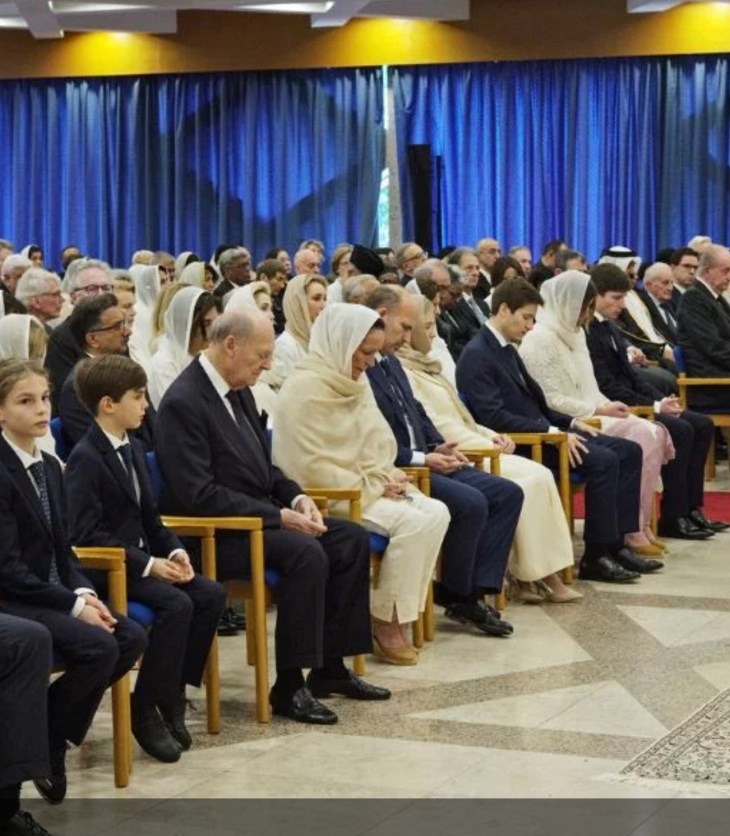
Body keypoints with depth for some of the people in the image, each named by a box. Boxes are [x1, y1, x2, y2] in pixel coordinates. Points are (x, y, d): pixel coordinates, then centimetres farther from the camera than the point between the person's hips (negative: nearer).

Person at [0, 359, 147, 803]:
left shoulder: (50, 466, 11)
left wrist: (83, 591, -6)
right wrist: (72, 604, -20)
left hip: (51, 594, 8)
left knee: (132, 638, -9)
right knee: (99, 647, -26)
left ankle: (52, 729, 3)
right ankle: (40, 737, -4)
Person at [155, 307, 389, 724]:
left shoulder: (238, 390, 10)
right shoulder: (183, 402, -18)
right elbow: (199, 495, -23)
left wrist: (296, 497, 0)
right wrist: (278, 516, -22)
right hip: (214, 535, -9)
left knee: (352, 539, -2)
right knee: (306, 553, -29)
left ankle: (330, 667, 5)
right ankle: (289, 686, -20)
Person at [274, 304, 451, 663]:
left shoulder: (354, 382, 13)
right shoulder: (306, 388, -15)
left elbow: (377, 445, 21)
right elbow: (312, 466, -19)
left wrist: (388, 478, 0)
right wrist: (373, 485, -15)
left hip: (367, 486, 9)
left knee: (436, 512, -13)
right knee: (413, 521, -25)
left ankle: (398, 614, -8)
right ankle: (385, 622, -11)